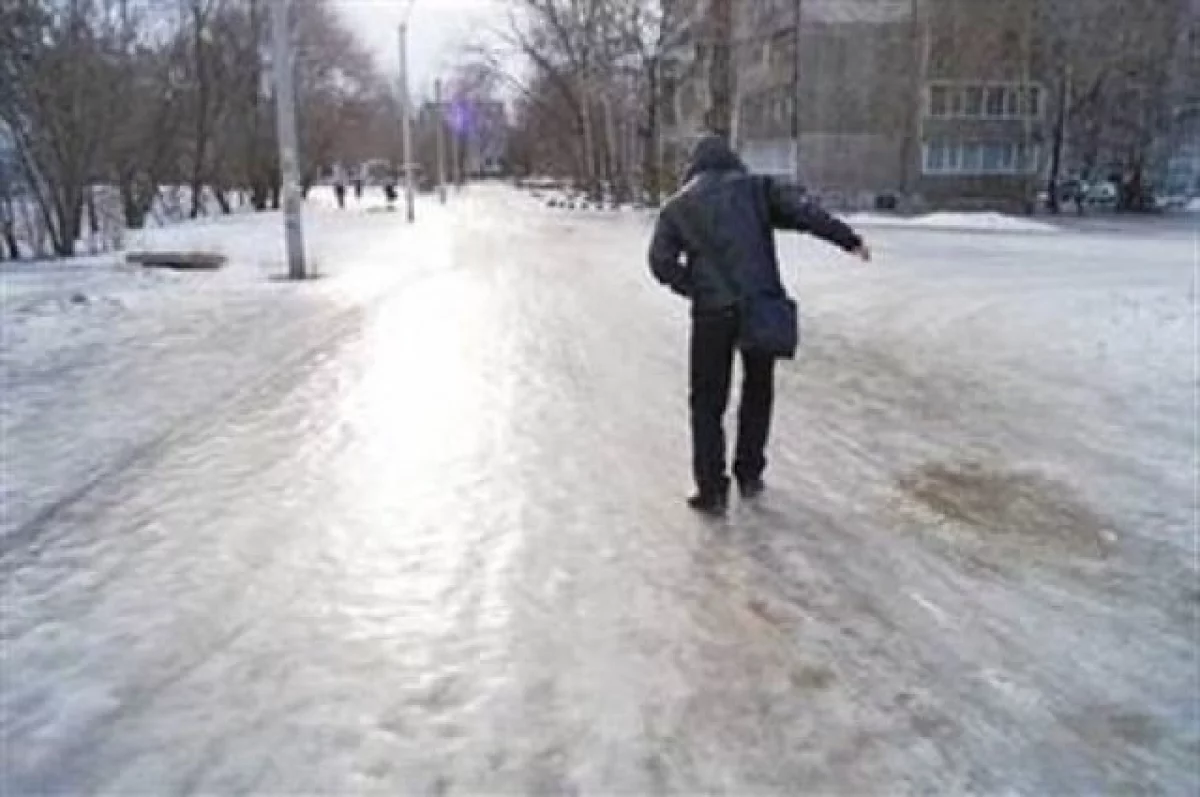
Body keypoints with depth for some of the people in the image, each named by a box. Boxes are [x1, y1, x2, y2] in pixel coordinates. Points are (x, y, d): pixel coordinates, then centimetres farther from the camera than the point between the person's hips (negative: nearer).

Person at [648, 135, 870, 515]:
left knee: (708, 401, 10)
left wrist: (695, 288, 11)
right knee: (758, 391, 19)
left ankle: (711, 490, 8)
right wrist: (847, 238, -7)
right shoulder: (755, 187, 11)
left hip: (712, 312, -1)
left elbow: (661, 262, 3)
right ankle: (749, 476, 26)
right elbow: (800, 209, -4)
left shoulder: (677, 206, 12)